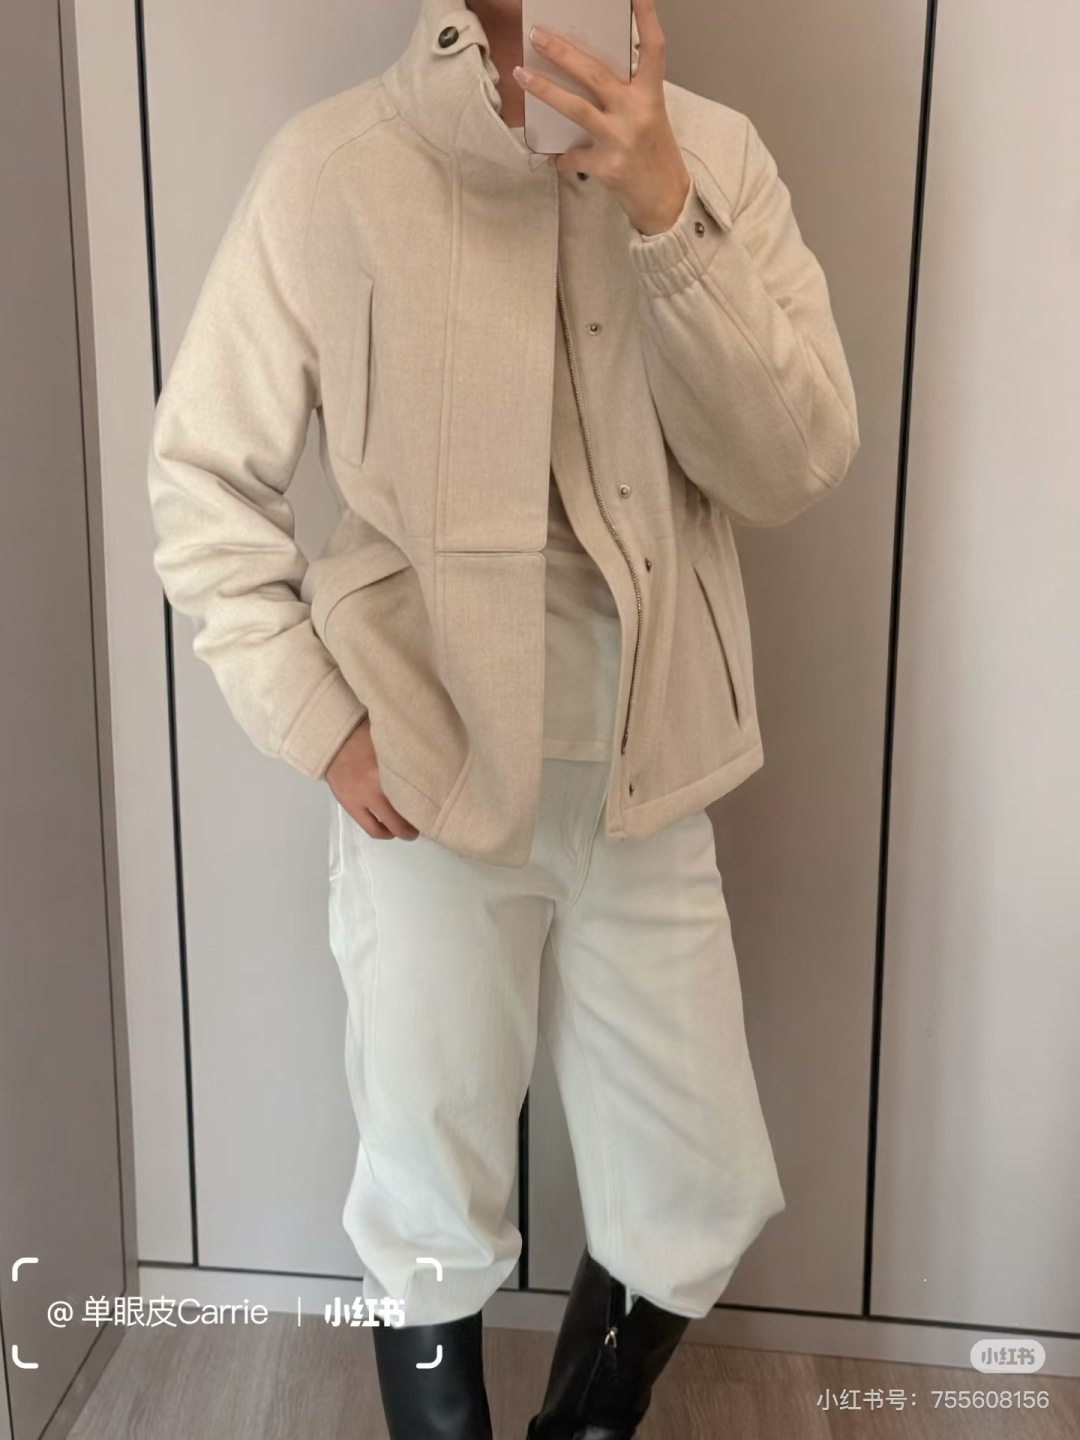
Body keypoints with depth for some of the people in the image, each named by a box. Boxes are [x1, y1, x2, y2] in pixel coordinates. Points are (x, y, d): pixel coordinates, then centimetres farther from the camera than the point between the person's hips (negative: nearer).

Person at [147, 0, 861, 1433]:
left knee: (700, 1201, 14)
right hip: (426, 778, -2)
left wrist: (666, 219, -20)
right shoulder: (334, 169, -8)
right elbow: (201, 480, -2)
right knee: (431, 1214, 14)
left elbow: (797, 468, -9)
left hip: (645, 785, 3)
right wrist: (321, 722, -8)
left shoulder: (712, 155, -1)